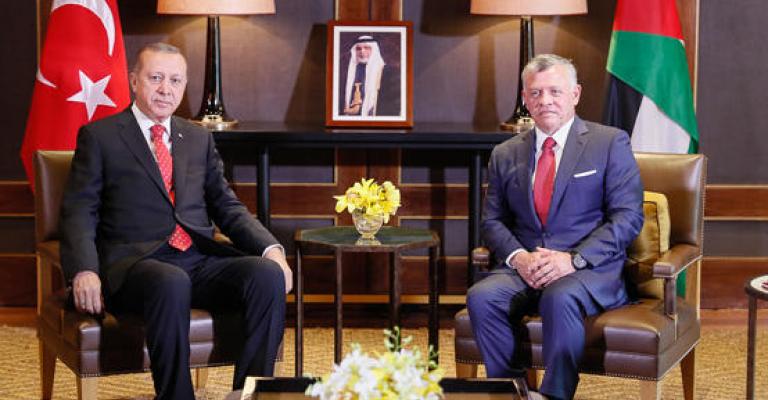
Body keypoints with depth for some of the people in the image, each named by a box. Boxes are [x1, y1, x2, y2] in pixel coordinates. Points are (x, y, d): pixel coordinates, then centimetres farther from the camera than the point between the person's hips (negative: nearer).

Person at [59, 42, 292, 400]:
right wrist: (84, 272, -18)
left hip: (202, 259, 4)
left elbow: (227, 207, 19)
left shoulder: (199, 139, 22)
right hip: (136, 262, -4)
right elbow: (79, 213, 1)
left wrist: (271, 249, 0)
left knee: (269, 274, -25)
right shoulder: (98, 136, 9)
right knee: (172, 283, -39)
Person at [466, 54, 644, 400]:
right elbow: (492, 220, 15)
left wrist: (574, 259, -16)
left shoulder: (610, 143, 3)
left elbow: (628, 216, -4)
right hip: (524, 268, 4)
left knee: (560, 298, -37)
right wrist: (517, 256, -8)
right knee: (481, 297, -27)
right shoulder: (506, 155, 16)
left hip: (591, 270, -3)